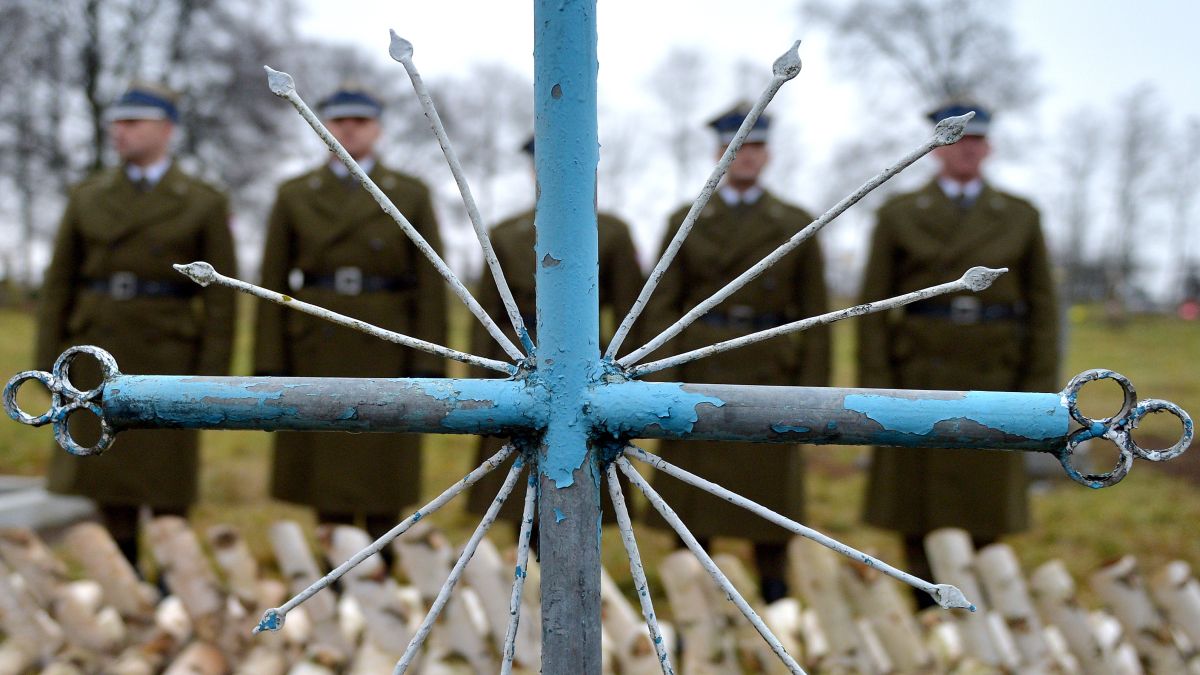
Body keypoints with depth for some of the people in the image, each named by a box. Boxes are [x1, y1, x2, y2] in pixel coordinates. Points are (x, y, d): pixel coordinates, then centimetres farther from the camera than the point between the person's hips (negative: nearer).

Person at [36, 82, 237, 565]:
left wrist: (212, 378, -9)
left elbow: (220, 297, -4)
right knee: (109, 476, 7)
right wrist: (49, 362, 1)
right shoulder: (87, 198, 7)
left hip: (167, 358, -3)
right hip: (99, 357, 3)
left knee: (166, 481, 2)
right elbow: (59, 284, 7)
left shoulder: (204, 204, -1)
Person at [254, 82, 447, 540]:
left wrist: (428, 368, -6)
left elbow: (430, 285, 1)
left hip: (385, 355, -1)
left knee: (383, 499, 2)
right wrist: (269, 368, -2)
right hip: (317, 354, 1)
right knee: (327, 490, 5)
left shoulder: (411, 195, 6)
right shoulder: (294, 196, 8)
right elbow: (274, 285, 5)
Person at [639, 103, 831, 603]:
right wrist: (664, 386, -7)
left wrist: (813, 392, -3)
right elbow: (661, 309, 2)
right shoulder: (685, 223, 7)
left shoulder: (796, 225, 7)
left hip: (770, 375, 0)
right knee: (692, 502, 3)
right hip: (700, 375, 0)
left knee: (771, 498, 4)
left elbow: (814, 315, 4)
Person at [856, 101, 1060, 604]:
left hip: (992, 382, 1)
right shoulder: (898, 216, 4)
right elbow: (874, 307, 1)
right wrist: (874, 388, -7)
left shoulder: (1020, 217, 7)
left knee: (985, 516, 5)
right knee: (920, 515, 3)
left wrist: (1041, 389, -2)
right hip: (919, 381, -1)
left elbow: (1042, 307, 6)